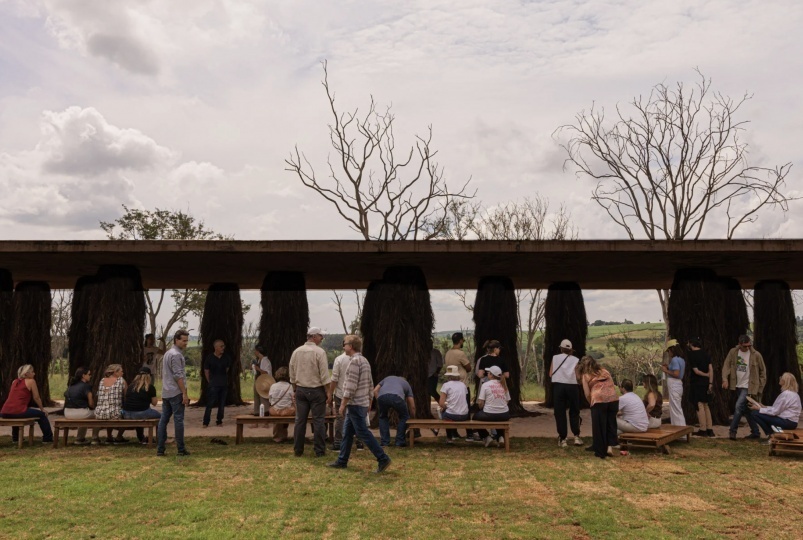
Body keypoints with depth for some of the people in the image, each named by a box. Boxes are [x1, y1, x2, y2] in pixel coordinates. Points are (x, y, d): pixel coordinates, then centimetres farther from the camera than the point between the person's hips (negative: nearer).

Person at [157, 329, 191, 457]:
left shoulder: (167, 353, 17)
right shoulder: (176, 354, -14)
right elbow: (178, 376, -19)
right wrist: (185, 393, -17)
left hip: (166, 392, 9)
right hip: (176, 393, -9)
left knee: (164, 420, 7)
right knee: (179, 420, -4)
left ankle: (160, 449, 8)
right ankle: (181, 449, 0)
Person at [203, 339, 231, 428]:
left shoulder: (226, 357, 2)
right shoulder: (210, 357, -8)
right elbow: (206, 371, -1)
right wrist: (210, 382, 3)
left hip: (224, 384, 4)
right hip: (213, 384, -4)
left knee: (222, 404, 8)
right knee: (210, 404, -5)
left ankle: (219, 421, 18)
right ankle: (205, 423, 2)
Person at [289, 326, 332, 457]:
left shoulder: (296, 352, 5)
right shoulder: (319, 352, -11)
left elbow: (292, 375, 10)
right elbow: (324, 375, -13)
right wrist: (328, 392, -8)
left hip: (301, 390, 5)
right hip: (316, 390, -5)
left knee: (300, 420, 9)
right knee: (318, 421, 2)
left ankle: (298, 450, 14)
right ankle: (319, 451, 5)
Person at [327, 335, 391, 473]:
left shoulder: (355, 361, -17)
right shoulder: (364, 361, 13)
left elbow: (351, 386, -22)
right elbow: (370, 384, 16)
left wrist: (343, 404, -17)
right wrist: (369, 401, 22)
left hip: (355, 404, -10)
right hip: (362, 403, 10)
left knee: (363, 432, -5)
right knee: (347, 432, 14)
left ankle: (383, 459, -4)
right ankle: (342, 461, 20)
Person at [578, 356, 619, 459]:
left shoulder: (585, 375, 12)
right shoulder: (605, 371, 23)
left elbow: (587, 394, 4)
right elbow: (612, 386, 19)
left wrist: (592, 403, 21)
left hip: (598, 401, -3)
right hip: (613, 399, 4)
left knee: (599, 426, 8)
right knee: (610, 424, 19)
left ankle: (600, 452, 14)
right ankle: (609, 446, 13)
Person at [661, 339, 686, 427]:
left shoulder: (674, 359, -16)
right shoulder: (681, 359, 13)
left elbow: (676, 374, -22)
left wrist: (666, 370, -11)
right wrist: (668, 367, 16)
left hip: (674, 385, -10)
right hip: (679, 384, 10)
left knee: (675, 409, -3)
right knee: (678, 409, 16)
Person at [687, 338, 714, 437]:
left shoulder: (692, 354, -10)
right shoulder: (705, 353, 8)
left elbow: (696, 370, -14)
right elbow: (711, 368, 2)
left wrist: (706, 375, 0)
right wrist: (710, 382, 0)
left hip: (697, 383, -7)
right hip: (706, 383, 7)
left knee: (700, 405, -3)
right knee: (706, 405, 14)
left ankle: (703, 430, -2)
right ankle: (710, 429, 14)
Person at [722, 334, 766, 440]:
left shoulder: (756, 355, -8)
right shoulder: (733, 352, 0)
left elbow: (763, 371, 1)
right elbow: (726, 365, -1)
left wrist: (760, 387, 0)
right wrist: (725, 379, -16)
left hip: (748, 387, -5)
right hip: (738, 386, 5)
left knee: (739, 406, -16)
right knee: (746, 410, 12)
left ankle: (732, 431, -8)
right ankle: (755, 432, 25)